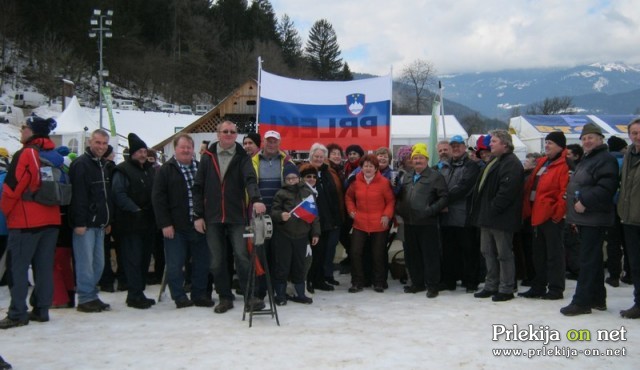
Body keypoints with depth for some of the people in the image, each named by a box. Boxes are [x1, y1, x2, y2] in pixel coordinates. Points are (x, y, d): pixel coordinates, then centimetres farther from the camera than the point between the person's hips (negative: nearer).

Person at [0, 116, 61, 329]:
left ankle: (17, 314, -3)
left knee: (18, 267, -2)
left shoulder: (26, 154, -12)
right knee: (44, 266, 9)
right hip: (51, 219, 7)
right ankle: (41, 310, 13)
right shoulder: (55, 157, 10)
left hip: (25, 221, -7)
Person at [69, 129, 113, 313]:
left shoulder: (102, 165, 18)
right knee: (86, 262, -5)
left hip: (99, 223, 9)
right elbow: (78, 195, -18)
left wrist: (107, 220, 16)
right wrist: (79, 222, -22)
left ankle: (92, 296, 19)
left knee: (98, 263, 10)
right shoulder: (81, 164, -10)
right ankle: (85, 299, 2)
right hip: (85, 223, -8)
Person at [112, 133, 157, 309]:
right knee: (133, 259, -7)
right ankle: (135, 295, -4)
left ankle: (137, 293, 18)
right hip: (131, 222, -7)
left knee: (144, 259, 9)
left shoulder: (151, 170, 17)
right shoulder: (123, 170, -4)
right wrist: (135, 210, -18)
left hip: (149, 222, 7)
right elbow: (119, 194, -14)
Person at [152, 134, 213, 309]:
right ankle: (179, 296, 11)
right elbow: (158, 198, -5)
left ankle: (199, 294, 19)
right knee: (175, 263, 0)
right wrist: (165, 224, -12)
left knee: (201, 262, 8)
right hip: (175, 227, -4)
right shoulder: (166, 170, 0)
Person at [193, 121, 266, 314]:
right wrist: (198, 215, 0)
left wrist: (256, 199, -33)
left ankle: (250, 296, 2)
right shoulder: (208, 157, 7)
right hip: (212, 218, 2)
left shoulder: (242, 157, 3)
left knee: (242, 256, -8)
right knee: (217, 261, 7)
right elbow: (198, 187, 7)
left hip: (237, 217, -2)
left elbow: (250, 179, -14)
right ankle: (225, 298, 19)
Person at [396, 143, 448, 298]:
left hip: (427, 223, -6)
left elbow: (443, 197, -8)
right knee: (412, 255, 12)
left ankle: (432, 285, 6)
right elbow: (400, 197, 25)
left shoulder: (435, 176, -3)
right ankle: (417, 283, 24)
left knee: (430, 255, -2)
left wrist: (431, 210, -17)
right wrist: (399, 209, 8)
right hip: (409, 223, 6)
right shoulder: (406, 177, 17)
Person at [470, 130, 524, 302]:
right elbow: (482, 186, 22)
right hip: (487, 217, 10)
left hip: (501, 218, -10)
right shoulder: (493, 161, 18)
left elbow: (507, 191, -24)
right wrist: (480, 211, 14)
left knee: (504, 254, -1)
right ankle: (491, 286, 24)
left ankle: (506, 289, 7)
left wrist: (493, 209, -22)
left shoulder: (512, 163, -14)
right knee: (488, 252, 15)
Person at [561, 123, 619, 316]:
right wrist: (577, 204, 17)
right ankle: (597, 298, 23)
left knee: (588, 260, -9)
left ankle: (582, 301, -7)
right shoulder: (586, 160, 22)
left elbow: (606, 188, -23)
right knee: (593, 260, 15)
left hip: (594, 220, -10)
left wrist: (585, 201, -22)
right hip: (584, 219, 10)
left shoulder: (606, 159, -10)